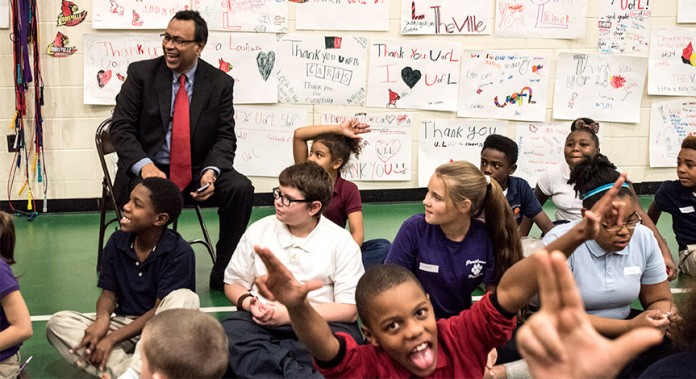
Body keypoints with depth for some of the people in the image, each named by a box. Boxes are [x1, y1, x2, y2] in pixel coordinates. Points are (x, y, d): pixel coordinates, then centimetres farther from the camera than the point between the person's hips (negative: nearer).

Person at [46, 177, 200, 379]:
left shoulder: (179, 253, -18)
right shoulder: (117, 241, -2)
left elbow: (161, 310, -19)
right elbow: (109, 293, 3)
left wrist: (112, 338, -21)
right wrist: (102, 319, -22)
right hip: (123, 323, 5)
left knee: (185, 297, -34)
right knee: (58, 322, -14)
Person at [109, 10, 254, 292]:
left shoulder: (220, 83, 3)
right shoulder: (141, 73, -1)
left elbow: (225, 137, 1)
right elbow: (121, 128, -6)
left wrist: (211, 171, -21)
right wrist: (144, 165, -24)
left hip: (197, 171, 2)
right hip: (148, 170, -2)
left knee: (241, 188, -23)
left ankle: (223, 275, -9)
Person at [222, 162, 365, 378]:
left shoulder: (341, 241, 0)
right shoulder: (259, 231, 8)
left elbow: (349, 309, -5)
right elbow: (233, 283, 16)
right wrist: (249, 302, -8)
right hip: (263, 320, 2)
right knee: (230, 333, -30)